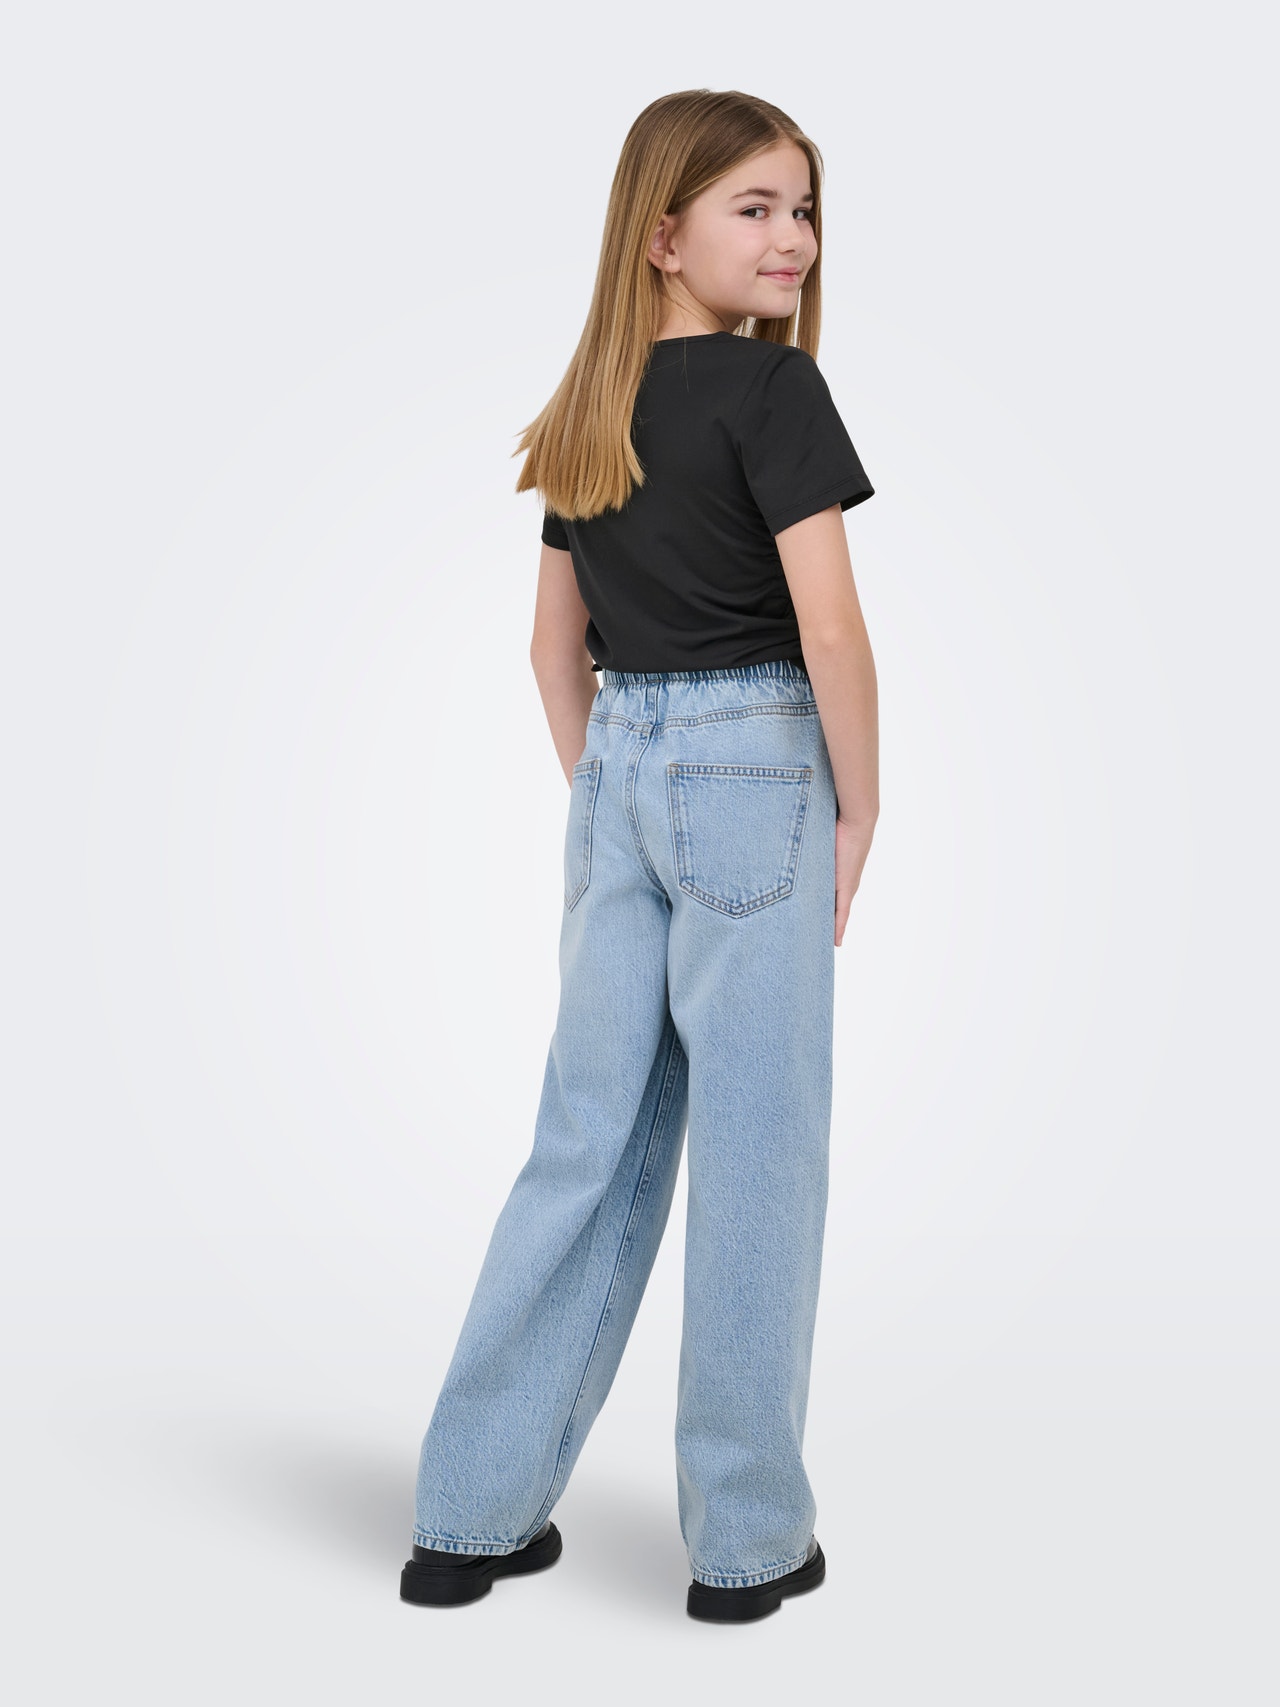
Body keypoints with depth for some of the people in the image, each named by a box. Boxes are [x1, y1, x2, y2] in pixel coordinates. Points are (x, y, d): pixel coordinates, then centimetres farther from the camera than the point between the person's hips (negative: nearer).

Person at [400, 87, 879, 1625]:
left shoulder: (590, 419, 12)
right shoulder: (773, 386, -10)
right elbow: (830, 632, -16)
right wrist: (859, 809, -5)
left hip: (617, 771, 7)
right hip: (752, 773, -7)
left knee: (590, 1141, 12)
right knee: (753, 1154, 2)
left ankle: (473, 1517, 17)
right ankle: (748, 1540, 13)